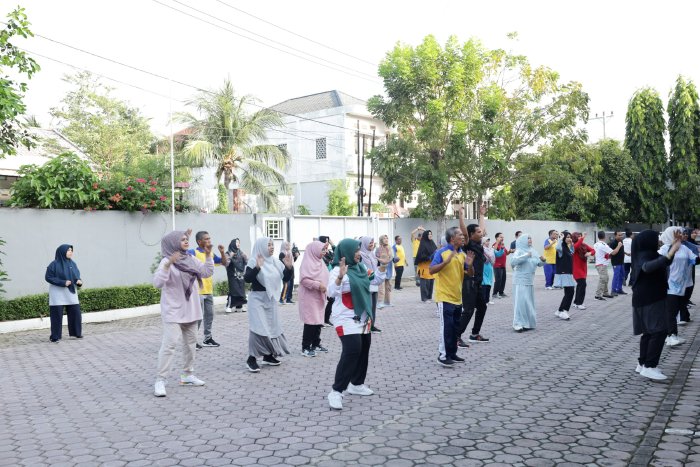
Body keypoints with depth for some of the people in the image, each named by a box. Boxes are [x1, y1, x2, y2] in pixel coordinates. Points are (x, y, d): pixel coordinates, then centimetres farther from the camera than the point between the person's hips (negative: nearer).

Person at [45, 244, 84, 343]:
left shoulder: (72, 263, 6)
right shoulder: (54, 264, -10)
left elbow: (77, 275, 15)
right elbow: (48, 277, -10)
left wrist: (79, 281, -9)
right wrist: (63, 282, -19)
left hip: (71, 293, 5)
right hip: (58, 294, -5)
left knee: (75, 313, 6)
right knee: (57, 315, -1)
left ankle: (76, 333, 21)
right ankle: (55, 337, 8)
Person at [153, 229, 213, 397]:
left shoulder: (191, 259, 6)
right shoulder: (167, 261, -14)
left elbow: (207, 272, 11)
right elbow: (157, 282, -25)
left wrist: (208, 255, 0)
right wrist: (168, 265, -37)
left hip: (190, 310, 8)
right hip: (173, 311, -7)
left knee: (190, 342, 14)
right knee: (169, 344, -12)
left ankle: (187, 375, 27)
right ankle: (160, 380, -6)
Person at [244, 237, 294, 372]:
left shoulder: (276, 262, 6)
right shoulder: (254, 261, -10)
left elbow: (286, 278, 6)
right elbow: (247, 279, -21)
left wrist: (289, 267, -11)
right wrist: (257, 267, -33)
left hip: (271, 299, 7)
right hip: (257, 299, -7)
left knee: (272, 327, 12)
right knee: (258, 328, -13)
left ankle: (268, 356, 25)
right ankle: (251, 359, -6)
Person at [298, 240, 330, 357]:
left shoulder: (320, 261, 12)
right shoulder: (307, 262, -15)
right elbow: (304, 279, -23)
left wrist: (325, 287, 12)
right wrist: (318, 285, -23)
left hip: (319, 297, 9)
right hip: (310, 297, -9)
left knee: (318, 321, 12)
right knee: (310, 322, -7)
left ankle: (316, 344, 23)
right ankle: (305, 347, 0)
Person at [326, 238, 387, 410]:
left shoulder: (360, 267, 6)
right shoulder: (338, 270, -19)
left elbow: (373, 280, 22)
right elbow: (331, 292, -33)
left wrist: (383, 266, 12)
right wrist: (340, 276, -47)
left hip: (363, 318, 9)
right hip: (346, 319, -9)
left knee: (363, 351, 16)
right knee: (351, 352, -19)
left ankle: (356, 384, 32)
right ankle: (336, 392, -12)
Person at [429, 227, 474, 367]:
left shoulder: (463, 254, 8)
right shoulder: (441, 252, -12)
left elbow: (470, 274, 11)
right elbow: (431, 270, -19)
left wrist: (470, 264, -10)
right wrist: (446, 261, -30)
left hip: (457, 297, 7)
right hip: (445, 297, -7)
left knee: (455, 328, 13)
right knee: (446, 327, -6)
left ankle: (452, 354, 23)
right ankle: (443, 356, 2)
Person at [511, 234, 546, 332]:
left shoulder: (533, 251, 9)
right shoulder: (519, 251, -10)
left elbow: (539, 263, 12)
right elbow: (513, 262, -25)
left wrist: (543, 260, -10)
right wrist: (525, 256, -29)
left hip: (530, 280, 7)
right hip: (520, 281, -7)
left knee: (529, 302, 10)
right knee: (520, 301, -9)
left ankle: (528, 323, 19)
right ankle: (518, 324, -5)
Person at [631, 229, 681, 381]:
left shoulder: (649, 254, 12)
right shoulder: (644, 256, -18)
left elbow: (663, 263, 29)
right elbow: (647, 267, -43)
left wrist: (672, 246, 23)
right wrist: (670, 254, -48)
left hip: (650, 299, 11)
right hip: (650, 301, -11)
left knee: (649, 332, 15)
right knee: (659, 332, -15)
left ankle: (642, 364, 22)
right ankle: (649, 367, -16)